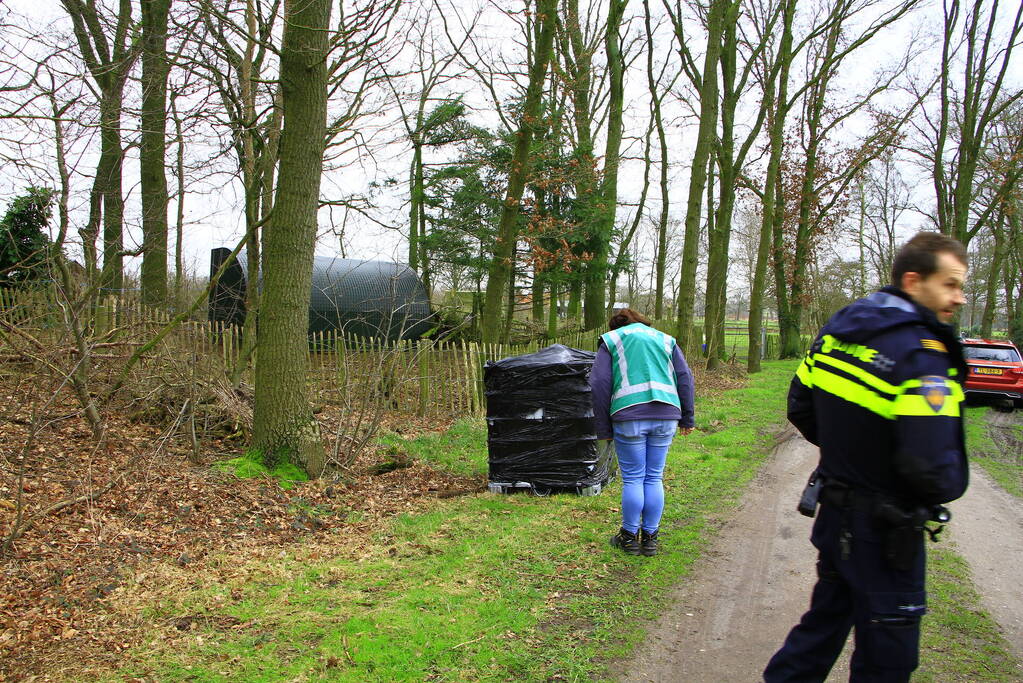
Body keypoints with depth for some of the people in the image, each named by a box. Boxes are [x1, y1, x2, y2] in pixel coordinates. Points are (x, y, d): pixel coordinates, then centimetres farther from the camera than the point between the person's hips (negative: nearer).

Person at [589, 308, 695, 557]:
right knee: (654, 478, 11)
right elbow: (685, 379, 15)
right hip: (666, 416, 3)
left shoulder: (610, 341, 13)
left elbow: (600, 384, 4)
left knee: (633, 479, 5)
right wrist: (687, 418, 18)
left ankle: (629, 537, 15)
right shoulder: (665, 340, 21)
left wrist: (604, 428, 6)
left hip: (629, 417, -3)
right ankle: (650, 538, 19)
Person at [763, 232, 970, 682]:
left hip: (835, 512, 7)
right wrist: (951, 485, -7)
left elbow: (799, 407, 11)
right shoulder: (921, 355, -24)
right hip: (885, 534, -7)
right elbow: (933, 468, -29)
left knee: (825, 621, 24)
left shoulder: (837, 329, 1)